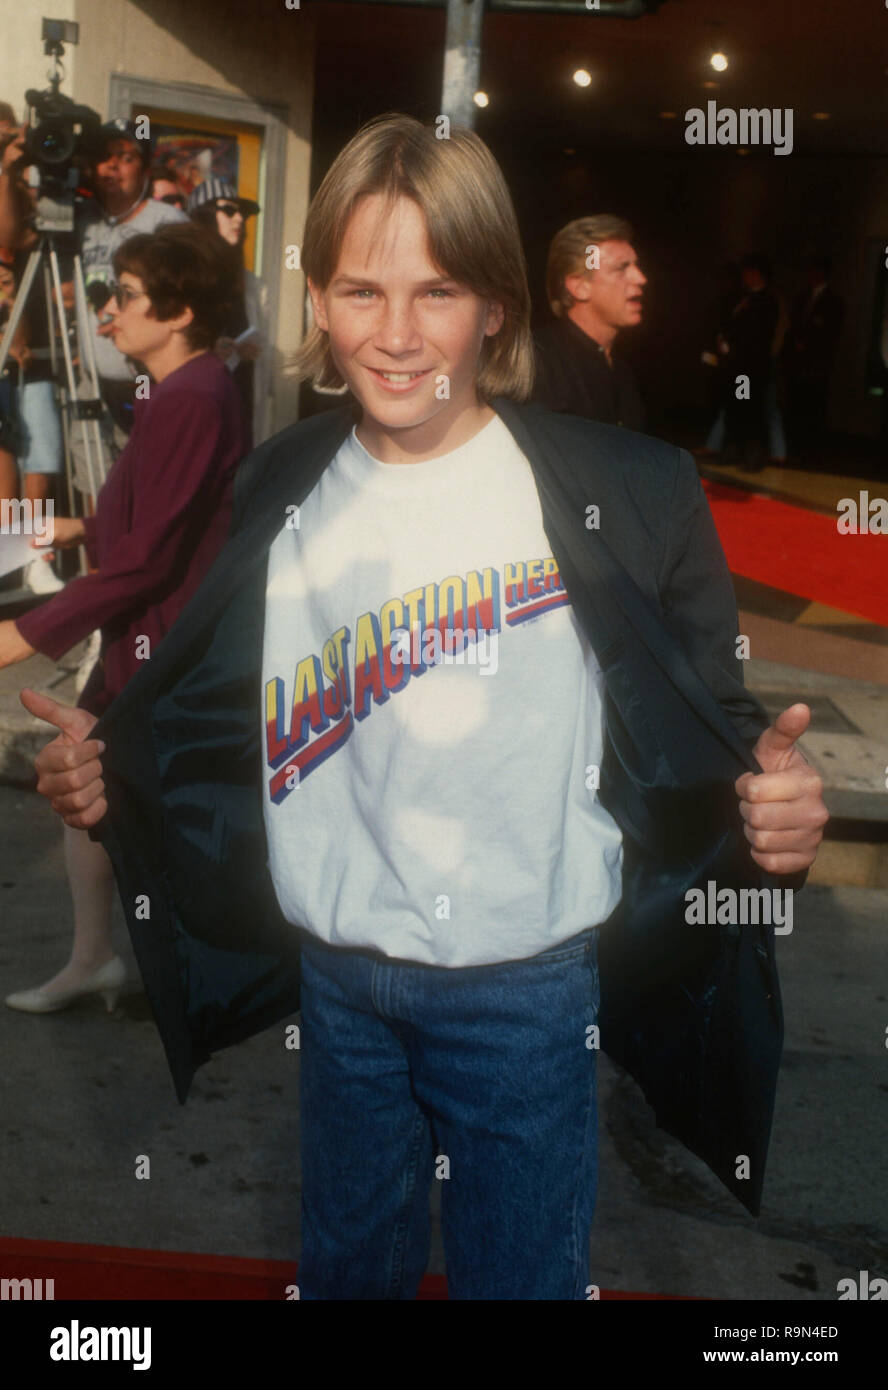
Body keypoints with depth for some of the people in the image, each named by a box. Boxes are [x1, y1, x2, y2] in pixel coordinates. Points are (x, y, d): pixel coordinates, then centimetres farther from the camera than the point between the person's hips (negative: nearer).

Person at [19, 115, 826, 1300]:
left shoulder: (623, 495, -12)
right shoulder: (283, 494, 1)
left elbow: (707, 726, -8)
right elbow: (226, 718, 11)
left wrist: (766, 810, -29)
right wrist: (105, 770, -5)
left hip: (524, 988, -3)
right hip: (336, 971, 4)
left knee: (520, 1276, 16)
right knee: (345, 1266, 25)